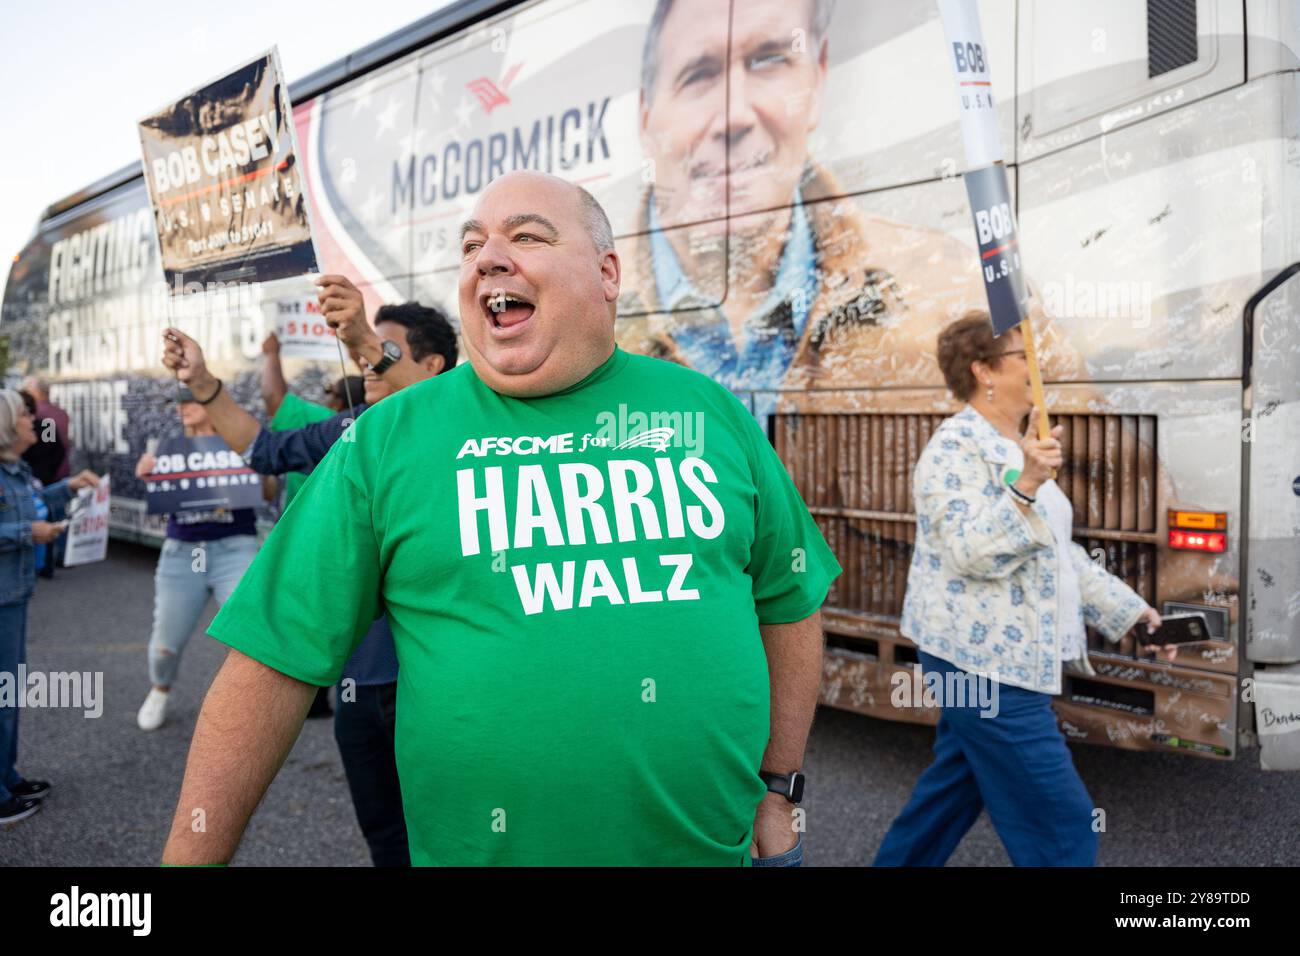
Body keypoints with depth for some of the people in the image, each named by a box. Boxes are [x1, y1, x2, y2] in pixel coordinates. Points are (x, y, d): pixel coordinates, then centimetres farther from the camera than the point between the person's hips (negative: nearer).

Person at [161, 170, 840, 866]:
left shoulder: (711, 412, 0)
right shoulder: (388, 437, -6)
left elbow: (787, 598, 8)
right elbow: (275, 660, -6)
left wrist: (776, 790, 6)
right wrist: (191, 858, -8)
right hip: (478, 847, -1)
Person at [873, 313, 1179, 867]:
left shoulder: (1018, 447, 15)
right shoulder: (955, 448, -14)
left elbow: (1059, 553, 20)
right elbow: (972, 553, -25)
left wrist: (1129, 610, 16)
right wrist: (1026, 485, -34)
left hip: (1004, 657, 9)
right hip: (984, 659, -9)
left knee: (952, 792, 18)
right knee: (1063, 821, -4)